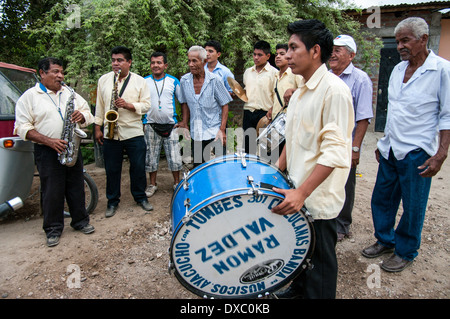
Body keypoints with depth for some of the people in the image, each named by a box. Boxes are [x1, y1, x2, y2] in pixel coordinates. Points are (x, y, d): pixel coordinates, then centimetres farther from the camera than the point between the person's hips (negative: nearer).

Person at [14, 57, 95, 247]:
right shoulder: (29, 96, -2)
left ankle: (80, 221, 25)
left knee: (76, 186, 10)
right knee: (51, 191, 3)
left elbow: (87, 113, 16)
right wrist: (49, 141, -18)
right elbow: (23, 128, -7)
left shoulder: (70, 93, 12)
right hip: (47, 152, -4)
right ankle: (53, 229, 18)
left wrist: (82, 116, -10)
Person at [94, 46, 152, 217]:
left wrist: (128, 105, -17)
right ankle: (112, 201, 24)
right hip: (110, 134, 2)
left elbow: (146, 105, -1)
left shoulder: (140, 81, 2)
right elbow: (99, 105, 13)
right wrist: (97, 127, 9)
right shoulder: (104, 79, 9)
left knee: (138, 167, 5)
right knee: (112, 169, 8)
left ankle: (140, 197, 25)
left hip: (134, 133, -1)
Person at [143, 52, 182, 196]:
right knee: (151, 156, 7)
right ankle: (152, 184, 22)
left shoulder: (173, 81, 4)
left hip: (170, 124, -1)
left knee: (174, 156, 1)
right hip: (151, 125, 1)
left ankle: (177, 183, 19)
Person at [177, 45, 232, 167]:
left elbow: (225, 105, -5)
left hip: (215, 131, -3)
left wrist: (222, 129, -13)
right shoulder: (184, 80, 1)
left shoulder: (215, 80, -9)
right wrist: (185, 122, 7)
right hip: (196, 133, 4)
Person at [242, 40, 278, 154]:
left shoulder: (273, 72, -3)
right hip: (248, 112, 5)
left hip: (265, 113, -5)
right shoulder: (248, 71, 14)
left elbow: (277, 96, -7)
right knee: (247, 144, 11)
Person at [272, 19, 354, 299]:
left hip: (319, 197, -8)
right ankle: (299, 288, 46)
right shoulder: (300, 91, 11)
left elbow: (335, 152, -24)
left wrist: (302, 192, -28)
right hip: (298, 192, 8)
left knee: (319, 261, 11)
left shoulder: (334, 89, -17)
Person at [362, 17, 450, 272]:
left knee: (412, 207, 6)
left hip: (417, 153, -6)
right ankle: (385, 241, 34)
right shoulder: (398, 69, 11)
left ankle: (406, 252, 25)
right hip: (390, 150, 6)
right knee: (382, 199, 14)